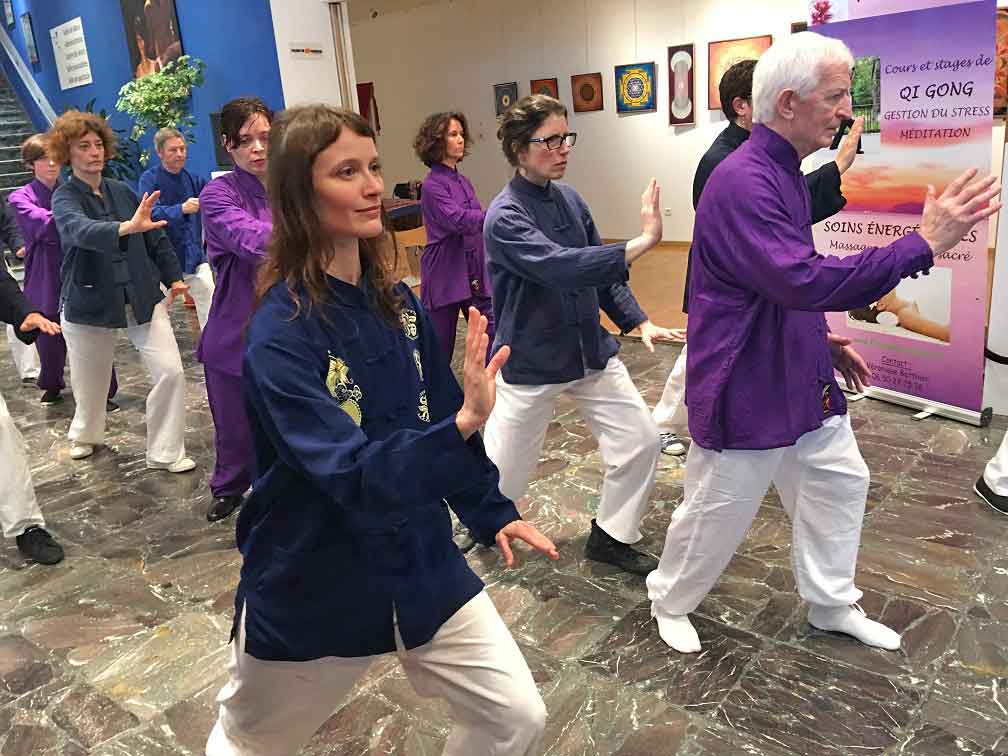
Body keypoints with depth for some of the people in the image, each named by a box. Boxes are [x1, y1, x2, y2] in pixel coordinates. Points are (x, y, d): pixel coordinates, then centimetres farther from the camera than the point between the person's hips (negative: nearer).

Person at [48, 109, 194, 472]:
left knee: (170, 371, -10)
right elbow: (80, 229, -33)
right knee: (91, 379, 13)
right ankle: (85, 435, 46)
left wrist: (173, 277, 10)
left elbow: (155, 236, 13)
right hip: (90, 302, -2)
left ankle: (165, 452, 4)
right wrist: (127, 228, -50)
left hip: (143, 298, 3)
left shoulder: (123, 191, 3)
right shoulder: (64, 197, -10)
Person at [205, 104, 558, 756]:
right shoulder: (281, 336, -24)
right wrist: (466, 422, -44)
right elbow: (355, 477, -32)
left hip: (423, 564, 5)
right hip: (312, 592, -4)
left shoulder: (396, 301, -4)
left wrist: (493, 512, 7)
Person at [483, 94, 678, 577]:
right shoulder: (505, 217, -20)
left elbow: (599, 270, 10)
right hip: (530, 363, -6)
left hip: (590, 351, 6)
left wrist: (638, 323, 0)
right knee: (502, 479, 6)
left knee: (641, 439, 4)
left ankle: (610, 536, 25)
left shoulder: (570, 199, 1)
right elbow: (561, 267, -35)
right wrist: (643, 241, -38)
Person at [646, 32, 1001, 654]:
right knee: (717, 512, 7)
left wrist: (823, 339, 14)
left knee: (840, 481, 20)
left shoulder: (784, 172, 8)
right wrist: (923, 245, -32)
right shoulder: (742, 182, -25)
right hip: (745, 387, -9)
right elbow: (803, 280, -35)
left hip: (802, 376, 10)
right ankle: (669, 604, 34)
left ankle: (834, 604, 40)